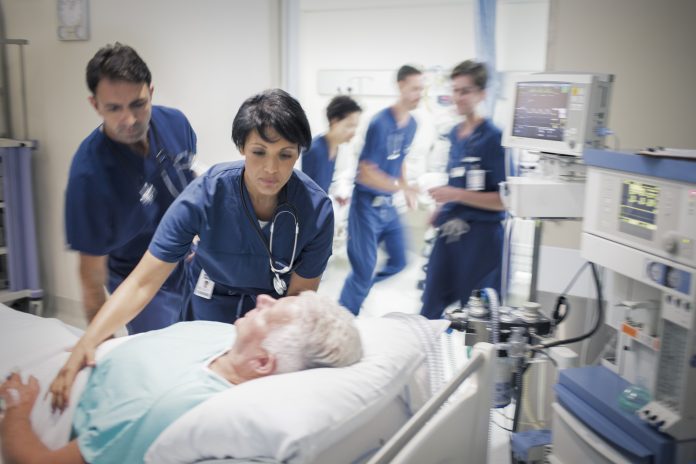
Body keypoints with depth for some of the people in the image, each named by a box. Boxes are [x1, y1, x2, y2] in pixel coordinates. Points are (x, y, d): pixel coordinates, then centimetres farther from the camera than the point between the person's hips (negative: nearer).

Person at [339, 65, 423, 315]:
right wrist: (401, 186, -26)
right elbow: (366, 173, -21)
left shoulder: (412, 123, 3)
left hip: (388, 203, 8)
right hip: (367, 203, -8)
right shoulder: (380, 123, -21)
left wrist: (406, 189, 3)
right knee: (365, 269, -2)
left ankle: (360, 289, 36)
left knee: (399, 262, 14)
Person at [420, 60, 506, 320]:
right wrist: (443, 207, 11)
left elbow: (505, 199, -16)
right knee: (432, 309, 11)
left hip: (481, 237, -7)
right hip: (450, 232, 7)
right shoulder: (455, 134, 10)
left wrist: (457, 195, -21)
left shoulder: (493, 138, -12)